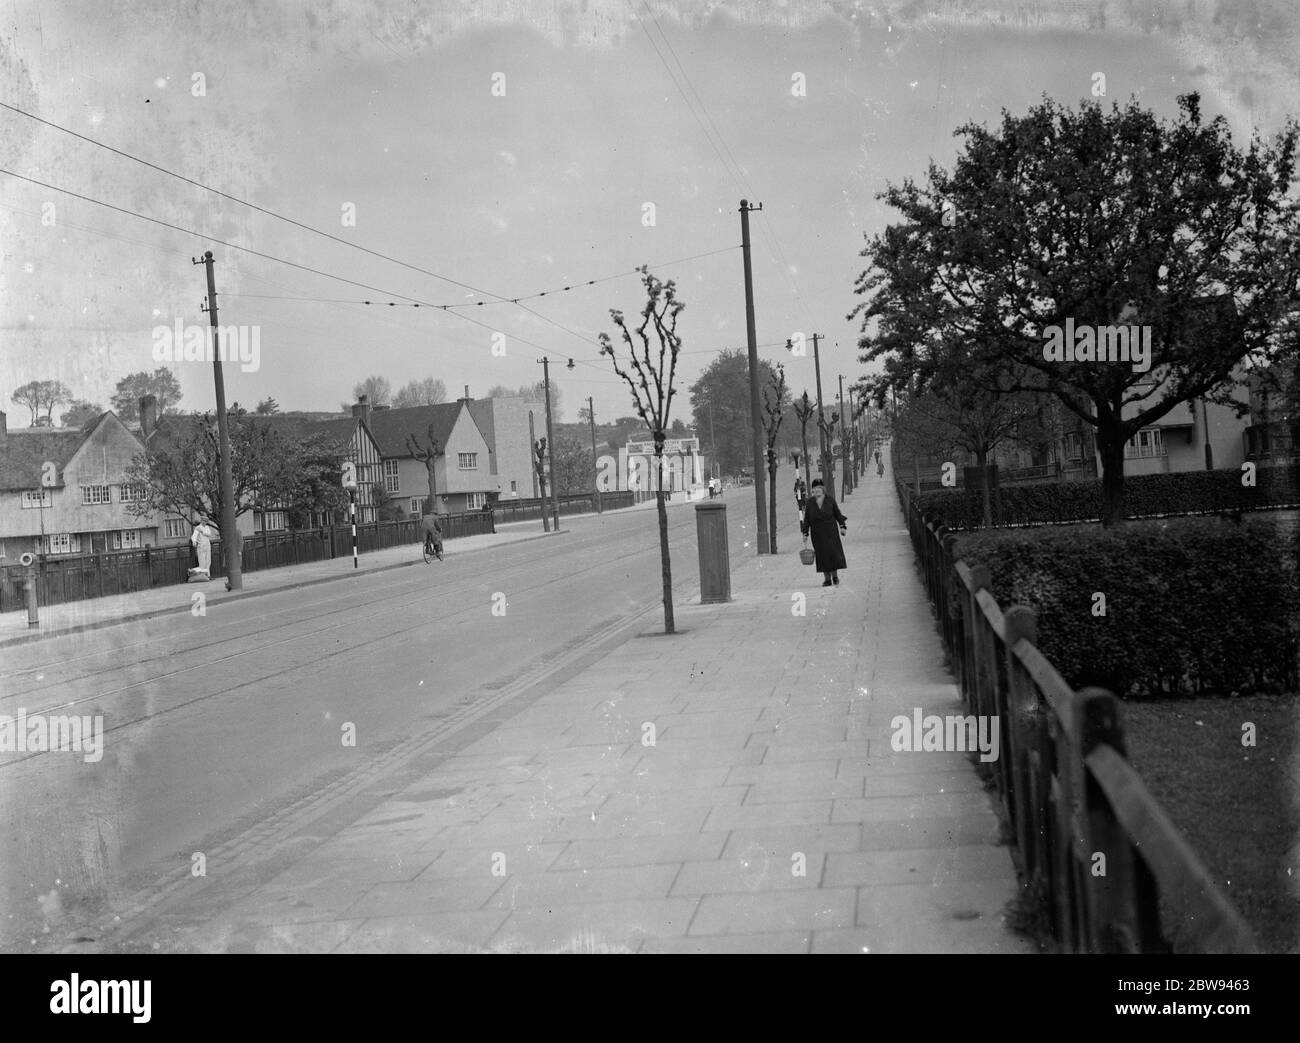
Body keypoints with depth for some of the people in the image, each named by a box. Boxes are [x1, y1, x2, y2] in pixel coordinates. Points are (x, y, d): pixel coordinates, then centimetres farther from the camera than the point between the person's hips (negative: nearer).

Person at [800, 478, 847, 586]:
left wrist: (842, 526, -2)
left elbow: (838, 514, 6)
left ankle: (835, 575, 11)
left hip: (831, 532, -1)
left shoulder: (830, 501, 1)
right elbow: (806, 520, 5)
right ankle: (827, 579, 4)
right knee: (822, 555, 0)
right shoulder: (809, 503, 3)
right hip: (817, 534, 1)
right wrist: (805, 533, 1)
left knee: (834, 552, -7)